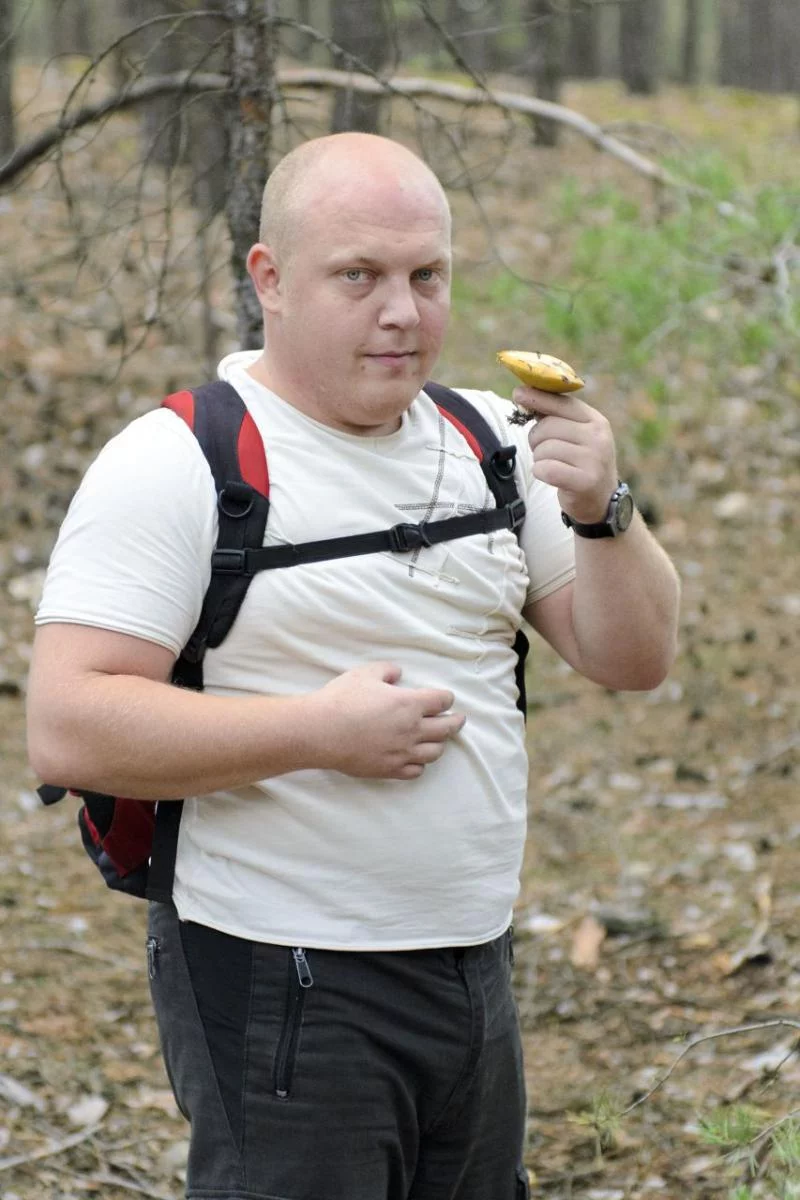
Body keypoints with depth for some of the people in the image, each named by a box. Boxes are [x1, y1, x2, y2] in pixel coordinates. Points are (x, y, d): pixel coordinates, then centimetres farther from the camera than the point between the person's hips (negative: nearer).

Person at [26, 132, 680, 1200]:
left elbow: (634, 659, 8)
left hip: (474, 973, 7)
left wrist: (601, 511, -10)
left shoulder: (488, 443, 9)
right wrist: (321, 732, -22)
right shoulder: (177, 463, -11)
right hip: (284, 988, -6)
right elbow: (67, 731, -19)